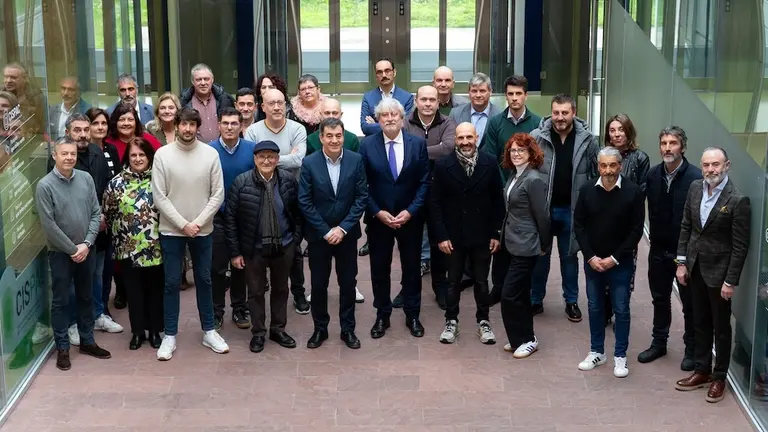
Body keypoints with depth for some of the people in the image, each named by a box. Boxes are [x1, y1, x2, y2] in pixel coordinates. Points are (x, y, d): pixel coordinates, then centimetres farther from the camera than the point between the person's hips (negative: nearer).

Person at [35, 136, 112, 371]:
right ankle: (62, 348, 14)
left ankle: (87, 341, 28)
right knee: (61, 301, 5)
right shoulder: (45, 185, -13)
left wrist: (86, 244, -9)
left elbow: (96, 213, 1)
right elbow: (49, 225, -14)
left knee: (86, 297, 15)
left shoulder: (86, 178, -2)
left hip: (85, 250, 4)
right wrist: (72, 249, -13)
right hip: (60, 253, -4)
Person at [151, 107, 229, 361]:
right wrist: (183, 224, -12)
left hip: (203, 230, 1)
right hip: (171, 230, -1)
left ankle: (209, 332, 23)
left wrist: (198, 223, -12)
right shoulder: (162, 154, -8)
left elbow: (218, 194, -4)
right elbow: (159, 197, -8)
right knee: (172, 283, 5)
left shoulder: (210, 154, -4)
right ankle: (170, 336, 14)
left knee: (204, 280, 13)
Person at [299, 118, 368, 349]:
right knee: (318, 283, 9)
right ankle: (320, 328, 24)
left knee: (348, 282, 9)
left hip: (347, 233, 1)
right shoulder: (309, 163, -9)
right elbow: (304, 202, -8)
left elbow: (362, 197, -6)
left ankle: (348, 329, 23)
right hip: (318, 234, -1)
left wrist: (343, 228, -12)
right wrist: (325, 231, -12)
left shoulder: (356, 160, -6)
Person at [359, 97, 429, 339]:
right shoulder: (367, 145, -5)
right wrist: (378, 212, -13)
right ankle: (382, 316, 22)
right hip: (378, 218, 0)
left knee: (411, 268, 11)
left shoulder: (418, 144, -4)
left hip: (411, 218, 0)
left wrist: (410, 211, -13)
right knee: (379, 269, 9)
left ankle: (412, 315, 24)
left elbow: (425, 182, -4)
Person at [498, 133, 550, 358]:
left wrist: (545, 245, -7)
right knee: (520, 293, 16)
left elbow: (542, 215, -15)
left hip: (526, 246, -9)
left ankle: (526, 339, 8)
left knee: (510, 294, -6)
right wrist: (504, 235, 11)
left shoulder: (534, 180, -19)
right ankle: (522, 338, 26)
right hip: (514, 244, 9)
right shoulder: (514, 175, 7)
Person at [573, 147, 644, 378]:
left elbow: (636, 230, -9)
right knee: (594, 307, 13)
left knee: (621, 310, 6)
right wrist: (590, 257, -9)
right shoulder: (587, 191, -4)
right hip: (592, 261, 3)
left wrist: (614, 258, -12)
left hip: (620, 263, -2)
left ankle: (620, 356, 17)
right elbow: (579, 226, 0)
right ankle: (597, 352, 26)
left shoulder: (633, 192, -11)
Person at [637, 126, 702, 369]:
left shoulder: (695, 178, -15)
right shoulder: (653, 175, 0)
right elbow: (651, 211, 6)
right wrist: (654, 238, 0)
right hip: (659, 249, 4)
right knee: (659, 298, 17)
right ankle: (659, 343, 32)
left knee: (689, 301, 9)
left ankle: (692, 349, 23)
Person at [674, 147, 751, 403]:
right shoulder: (695, 188, 0)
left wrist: (731, 281, -15)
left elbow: (740, 245, -16)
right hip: (695, 267, 6)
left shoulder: (738, 200, -18)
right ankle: (701, 371, 30)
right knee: (700, 323, 17)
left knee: (721, 327, 9)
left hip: (718, 271, -5)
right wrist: (682, 262, 5)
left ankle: (719, 378, 22)